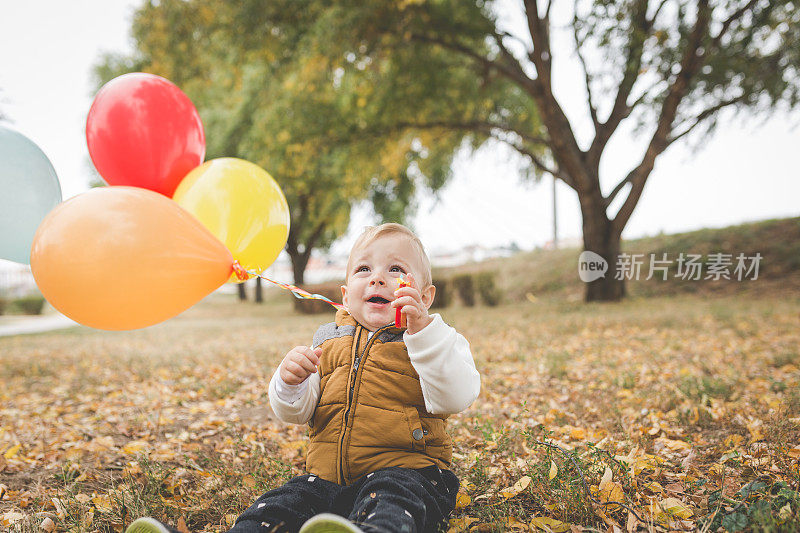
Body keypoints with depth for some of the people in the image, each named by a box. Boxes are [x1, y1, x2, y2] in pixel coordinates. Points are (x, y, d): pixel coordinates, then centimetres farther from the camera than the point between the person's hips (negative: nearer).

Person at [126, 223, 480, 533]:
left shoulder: (433, 340, 3)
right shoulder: (328, 343, 15)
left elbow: (455, 398, -17)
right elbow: (294, 413, 10)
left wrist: (422, 328, -25)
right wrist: (289, 383, -14)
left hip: (405, 471, -6)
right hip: (328, 475, 6)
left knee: (387, 493, -37)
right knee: (285, 502, -20)